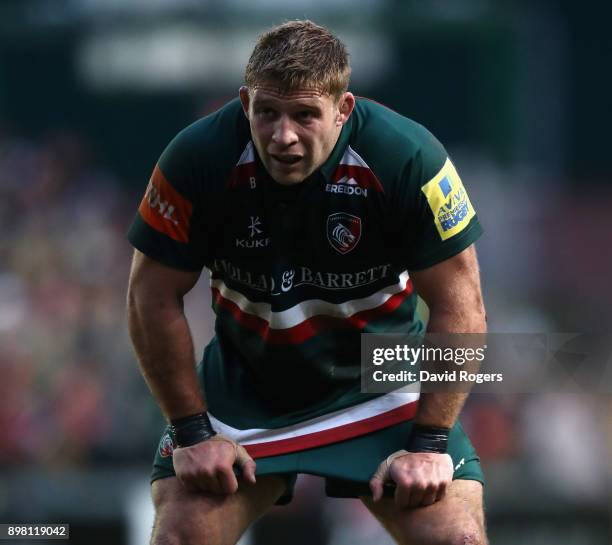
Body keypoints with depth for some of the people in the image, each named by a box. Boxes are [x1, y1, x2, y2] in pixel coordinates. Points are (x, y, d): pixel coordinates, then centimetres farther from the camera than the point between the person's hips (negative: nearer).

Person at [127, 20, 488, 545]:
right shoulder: (200, 158, -21)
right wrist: (191, 432, -12)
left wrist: (428, 443, -17)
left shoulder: (408, 158, -23)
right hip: (244, 387, 1)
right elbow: (154, 297, -11)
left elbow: (459, 307, -15)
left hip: (382, 384, -1)